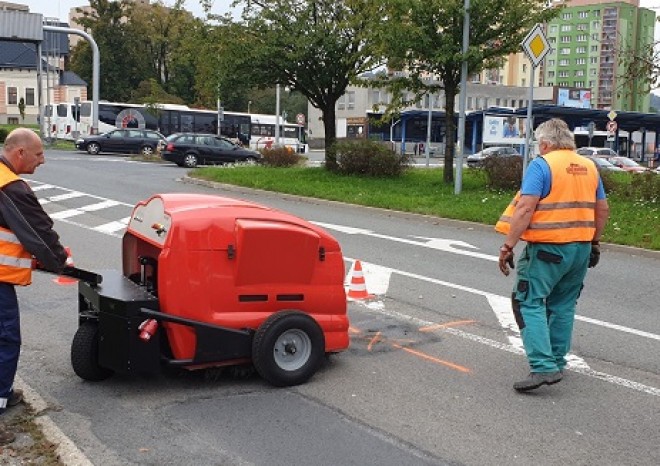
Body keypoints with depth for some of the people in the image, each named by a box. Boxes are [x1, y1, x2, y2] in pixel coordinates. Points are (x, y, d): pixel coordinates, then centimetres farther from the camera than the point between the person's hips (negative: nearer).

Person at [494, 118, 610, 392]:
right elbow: (602, 210, 15)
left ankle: (544, 367, -13)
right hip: (581, 247, 7)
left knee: (530, 303, -4)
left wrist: (508, 246, -15)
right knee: (563, 305, 17)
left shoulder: (541, 165, -10)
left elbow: (525, 209, -18)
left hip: (547, 249, -7)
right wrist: (594, 243, 26)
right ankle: (557, 361, 25)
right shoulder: (589, 167, 10)